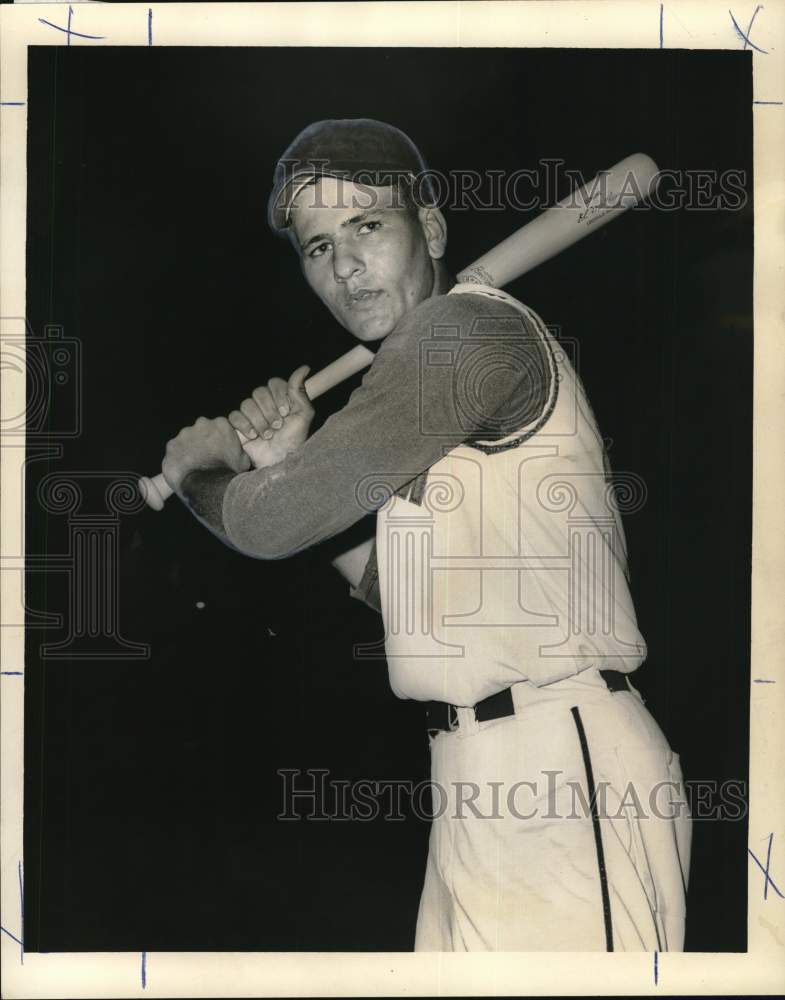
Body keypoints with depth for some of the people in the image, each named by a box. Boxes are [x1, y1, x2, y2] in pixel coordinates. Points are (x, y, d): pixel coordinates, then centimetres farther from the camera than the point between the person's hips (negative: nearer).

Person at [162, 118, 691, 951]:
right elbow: (396, 590, 15)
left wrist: (197, 470, 4)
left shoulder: (467, 324, -13)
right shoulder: (423, 378, 17)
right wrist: (290, 466, 6)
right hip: (487, 786, 9)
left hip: (564, 772, -9)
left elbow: (272, 525, -17)